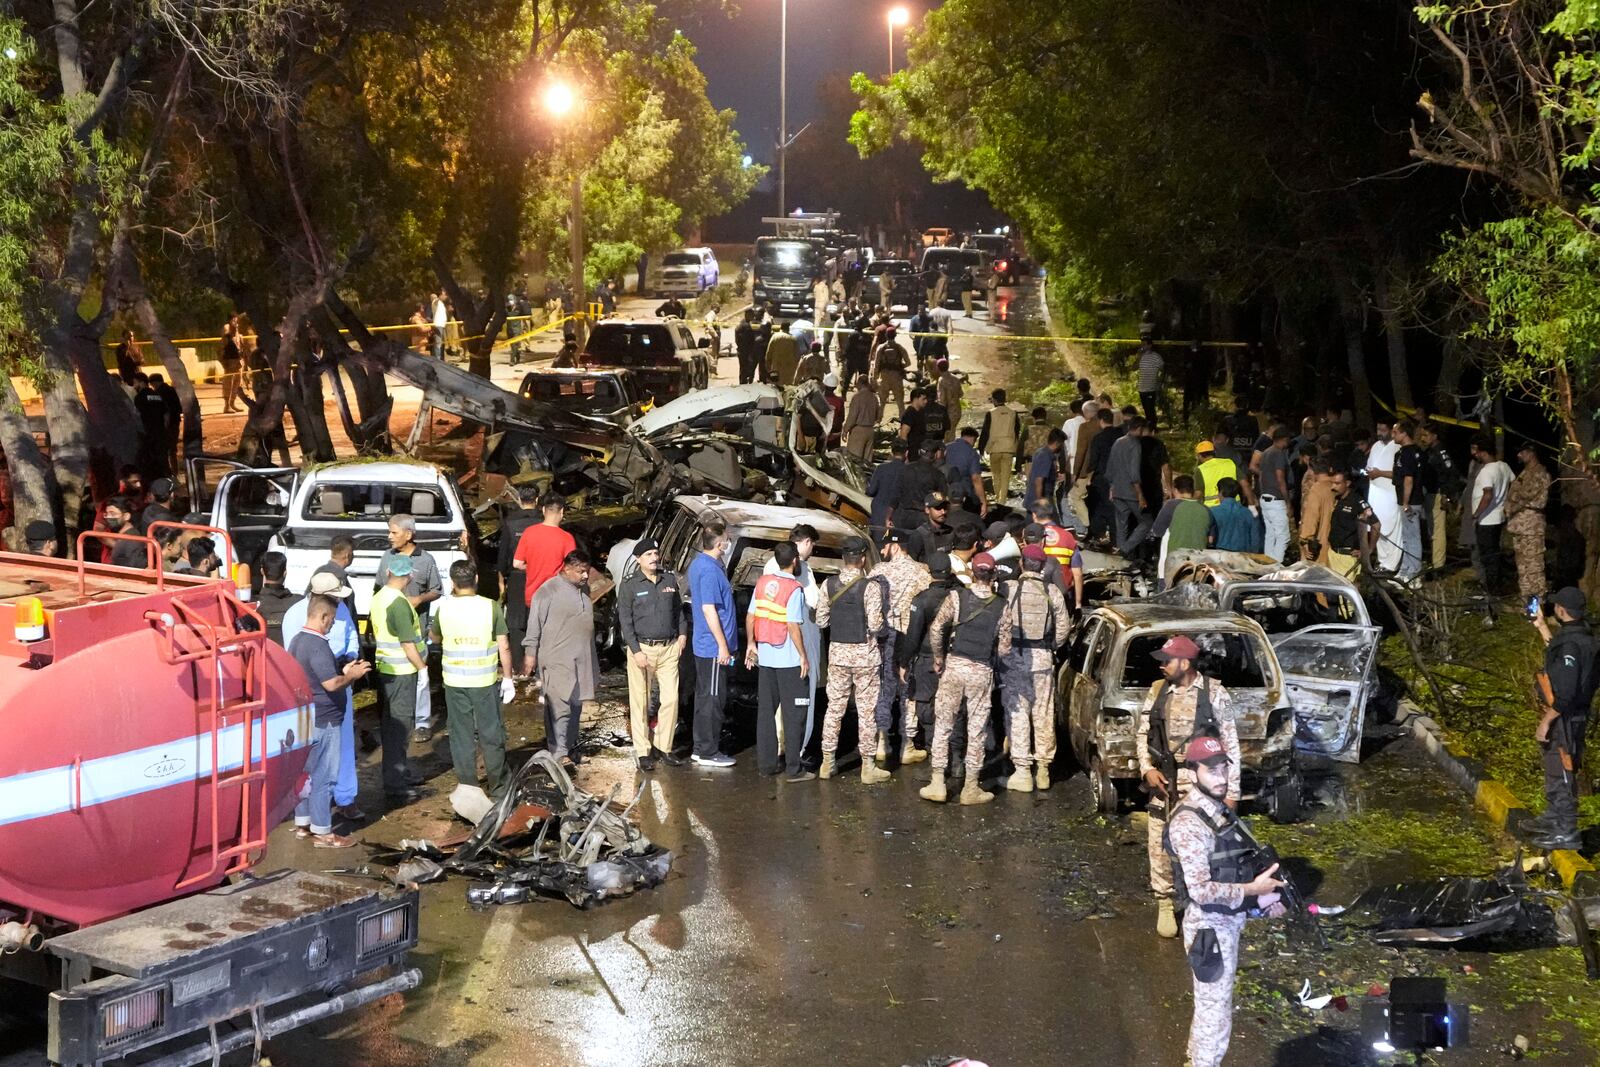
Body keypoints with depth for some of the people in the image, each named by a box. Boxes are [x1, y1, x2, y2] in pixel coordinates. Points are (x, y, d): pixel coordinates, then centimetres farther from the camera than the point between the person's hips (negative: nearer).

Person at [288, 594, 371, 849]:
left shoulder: (297, 641, 9)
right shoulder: (318, 646, -21)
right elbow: (331, 684, -27)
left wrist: (343, 672, 11)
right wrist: (352, 675, -11)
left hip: (304, 718, 10)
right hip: (323, 721, -10)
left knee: (306, 772, 18)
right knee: (323, 776, -2)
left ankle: (302, 822, 26)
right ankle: (322, 832, 3)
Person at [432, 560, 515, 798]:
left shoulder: (444, 608, -4)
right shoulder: (491, 607, -9)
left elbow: (434, 637, 15)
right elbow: (504, 647, -8)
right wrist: (508, 678, 3)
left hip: (454, 682, 1)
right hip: (485, 681, -1)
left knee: (462, 736, 10)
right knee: (491, 734, 10)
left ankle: (467, 787, 14)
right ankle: (498, 787, 16)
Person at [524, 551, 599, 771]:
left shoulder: (583, 589, 12)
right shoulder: (548, 591, -11)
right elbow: (535, 624, -10)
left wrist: (591, 657, 26)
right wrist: (530, 654, -12)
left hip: (581, 660, 8)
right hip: (556, 660, -8)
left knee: (575, 704, 13)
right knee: (559, 706, -10)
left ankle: (570, 745, 25)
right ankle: (559, 753, -10)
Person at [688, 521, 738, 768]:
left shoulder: (697, 563, 9)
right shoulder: (710, 570, -21)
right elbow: (709, 609, -23)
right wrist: (723, 646, -20)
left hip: (703, 644, 10)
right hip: (714, 646, -10)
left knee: (704, 696, 16)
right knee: (713, 699, -1)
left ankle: (701, 747, 23)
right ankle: (709, 753, 5)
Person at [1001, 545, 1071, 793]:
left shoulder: (1009, 589, -10)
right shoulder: (1053, 591, -2)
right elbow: (1063, 627, 2)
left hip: (1013, 657, -2)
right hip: (1043, 659, 2)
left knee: (1017, 713, 2)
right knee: (1044, 714, 11)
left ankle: (1022, 770, 0)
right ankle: (1043, 768, 17)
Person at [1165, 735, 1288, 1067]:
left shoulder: (1221, 809, 5)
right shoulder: (1189, 823, -25)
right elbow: (1200, 890, -29)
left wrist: (1264, 896, 2)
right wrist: (1252, 890, -24)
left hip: (1227, 921, 9)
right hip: (1210, 926, -9)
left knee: (1211, 1005, 24)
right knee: (1215, 1013, 2)